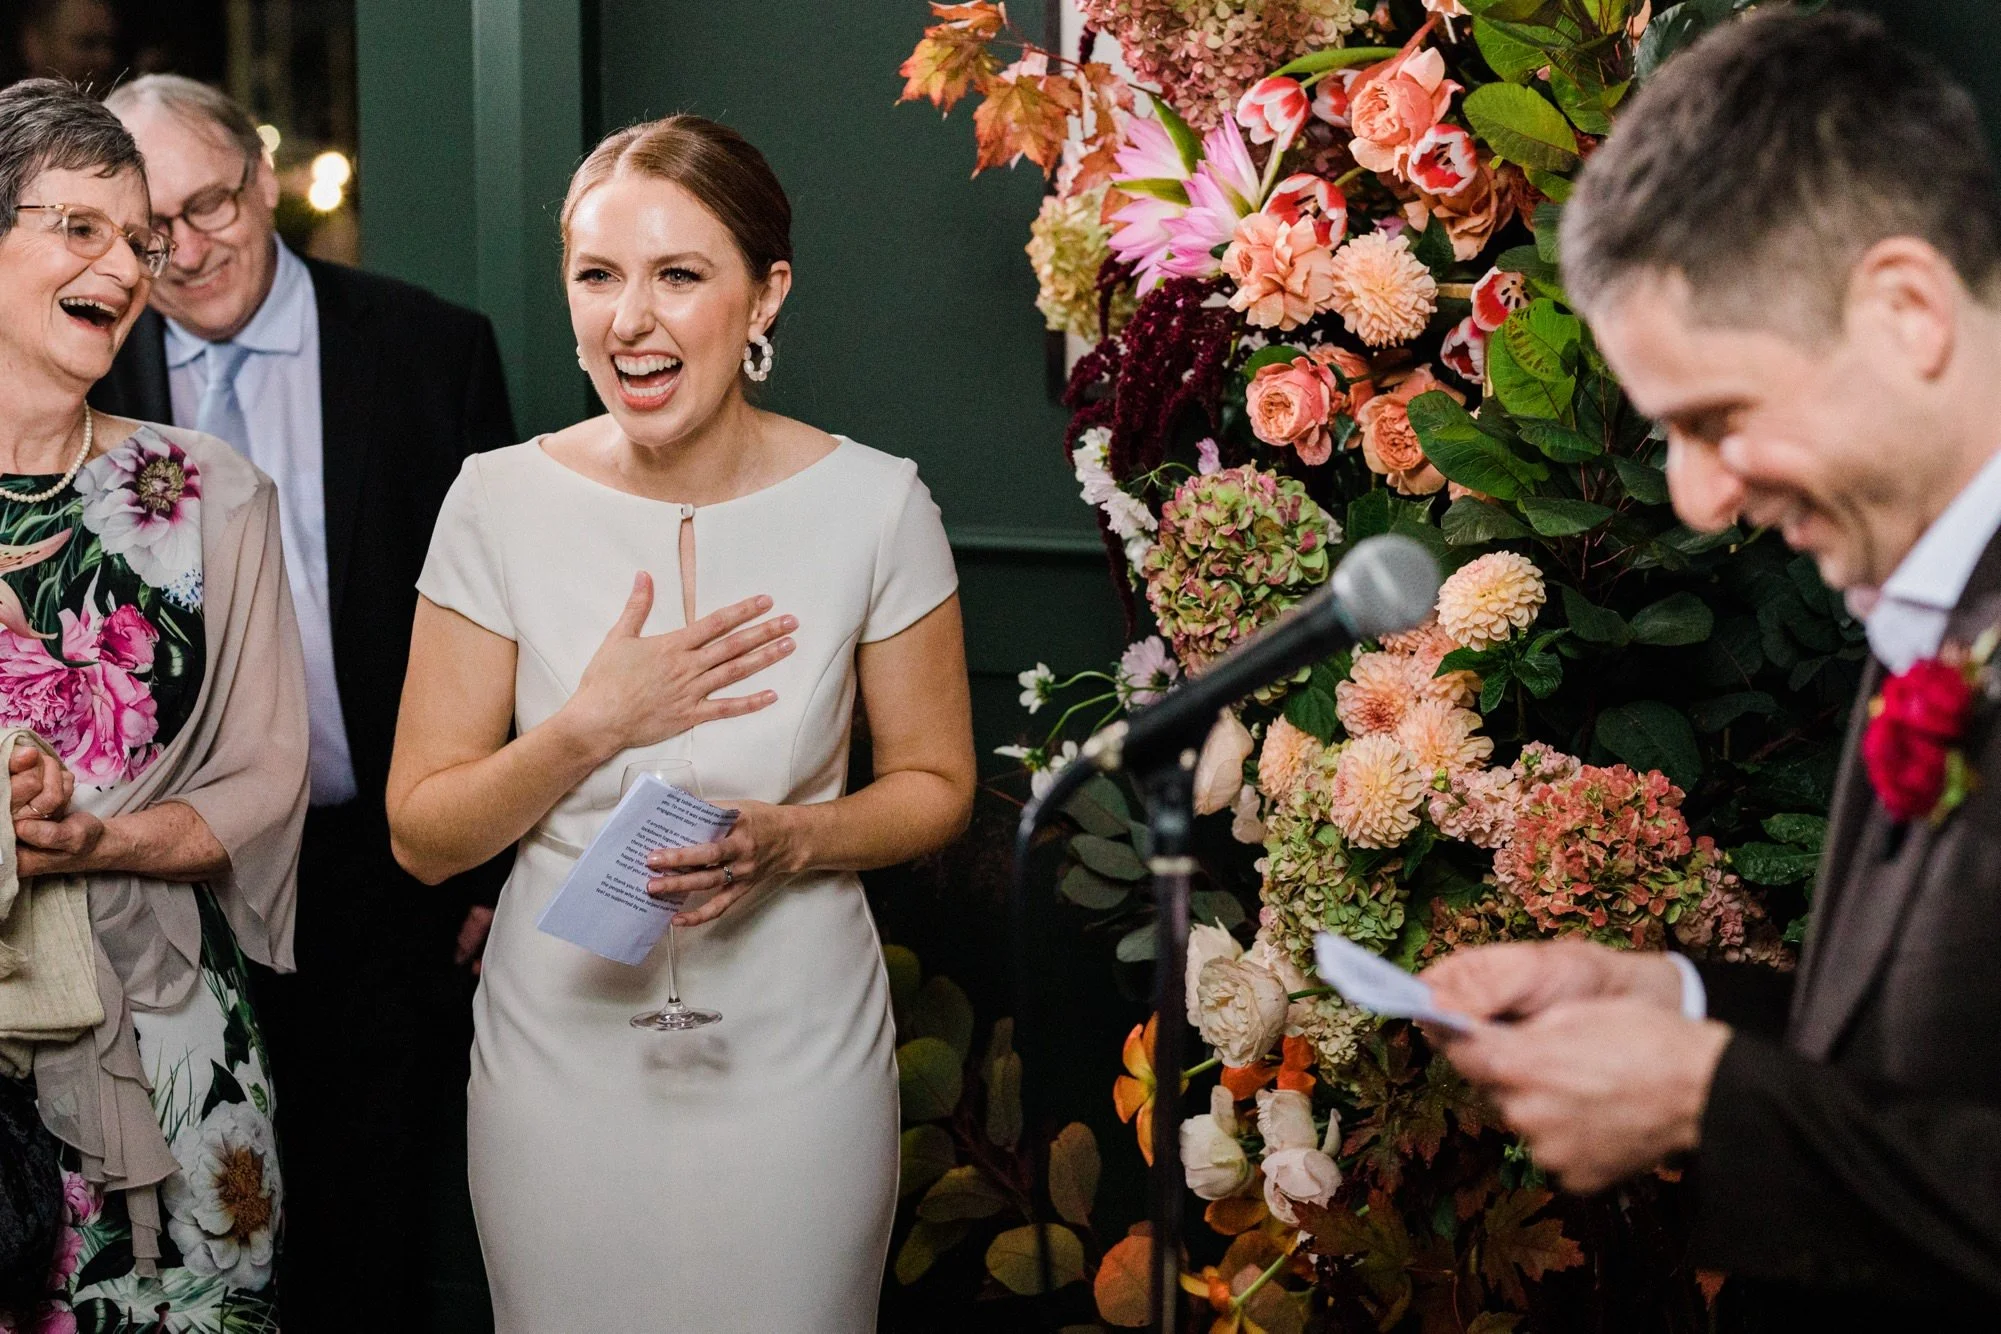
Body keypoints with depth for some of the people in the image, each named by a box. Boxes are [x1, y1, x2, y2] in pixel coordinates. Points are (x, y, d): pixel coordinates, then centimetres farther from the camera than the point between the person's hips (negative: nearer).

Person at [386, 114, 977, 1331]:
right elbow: (423, 838, -4)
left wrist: (785, 841, -17)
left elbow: (937, 788, 2)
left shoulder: (874, 504, -9)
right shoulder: (500, 504, -7)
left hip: (795, 1049, 0)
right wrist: (594, 728, -19)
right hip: (564, 1039, 1)